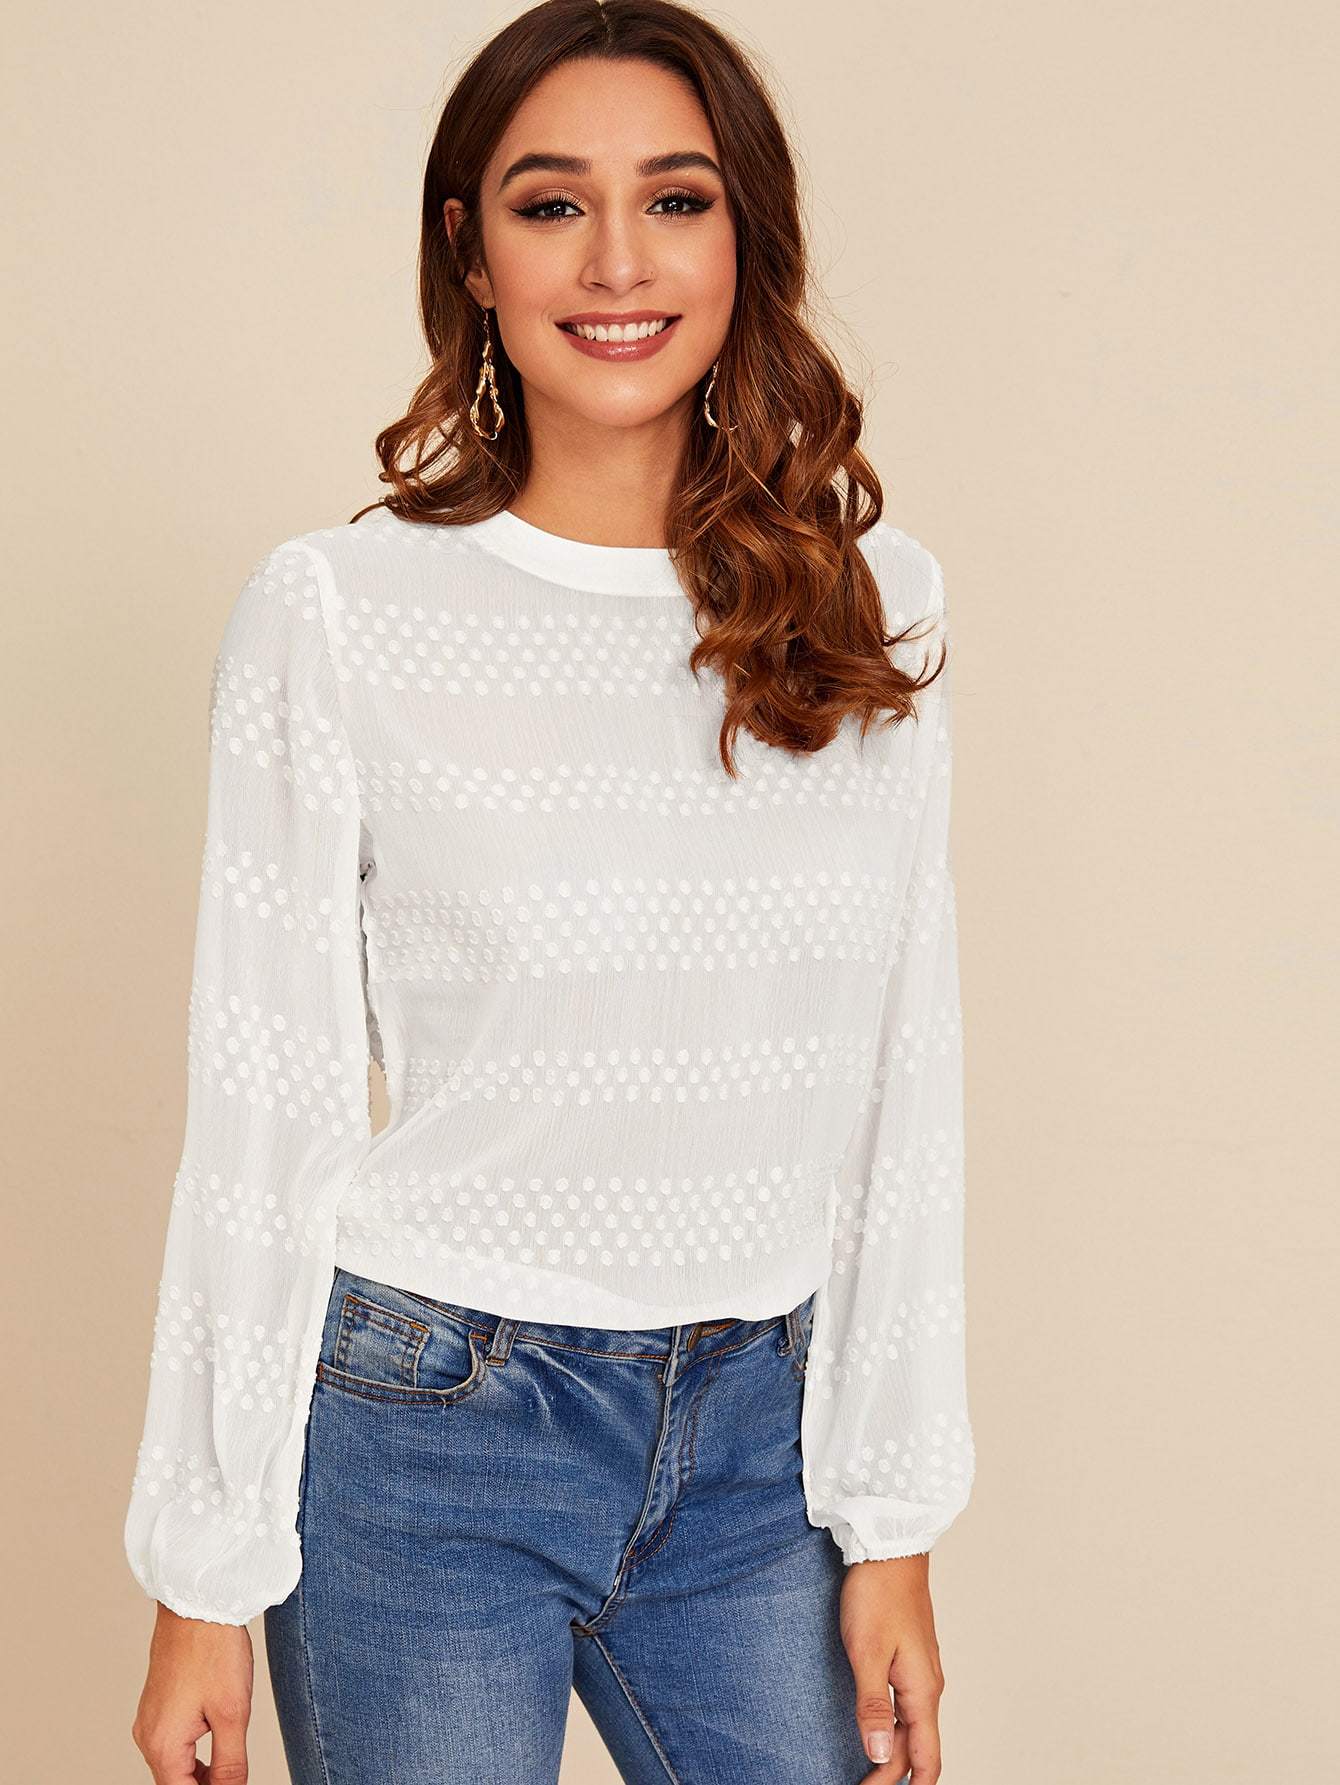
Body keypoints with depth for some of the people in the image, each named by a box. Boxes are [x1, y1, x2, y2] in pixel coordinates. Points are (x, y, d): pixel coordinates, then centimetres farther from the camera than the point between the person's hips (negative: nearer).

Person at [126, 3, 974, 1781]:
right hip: (429, 1433, -2)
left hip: (759, 1435, 3)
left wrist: (893, 1524, 4)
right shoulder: (337, 610, -8)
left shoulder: (873, 605, 0)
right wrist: (205, 1572, -4)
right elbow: (263, 1105, -6)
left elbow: (906, 1083, 4)